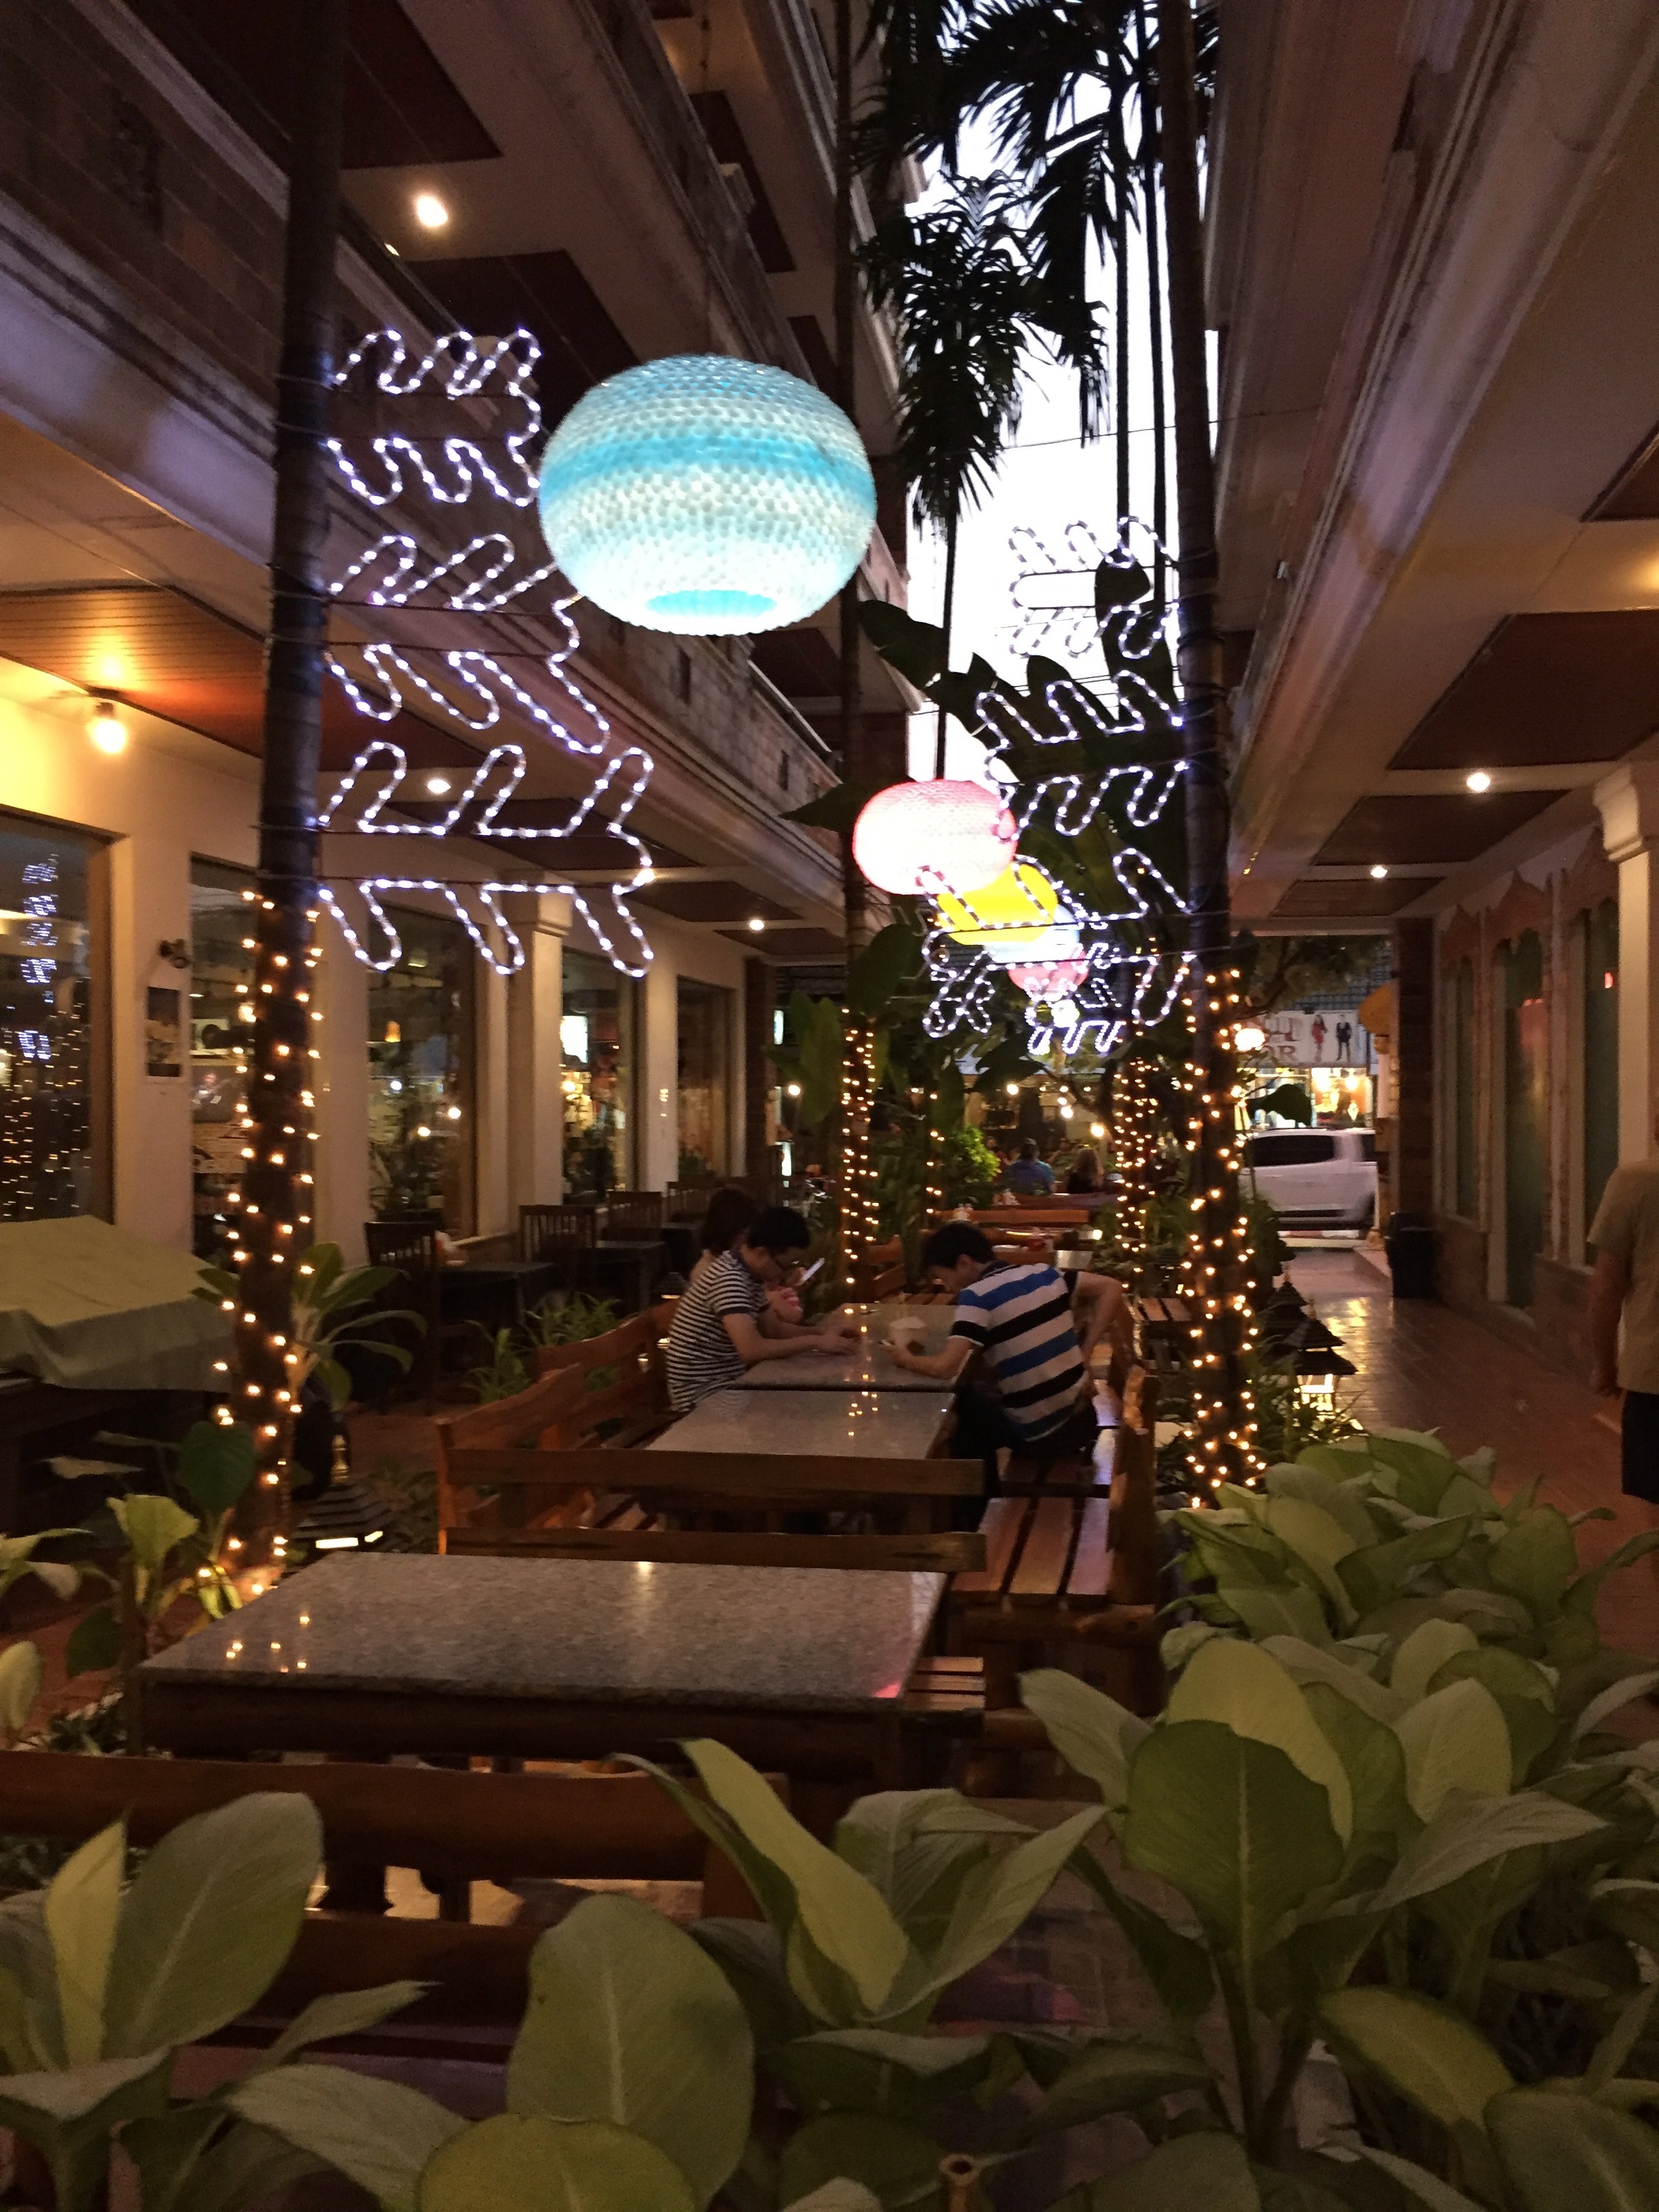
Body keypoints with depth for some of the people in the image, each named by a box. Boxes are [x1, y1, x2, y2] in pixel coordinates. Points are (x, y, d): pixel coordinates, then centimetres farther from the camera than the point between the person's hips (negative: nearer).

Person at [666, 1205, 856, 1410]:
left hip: (728, 1382, 9)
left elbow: (774, 1330, 15)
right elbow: (751, 1349, -33)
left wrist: (825, 1330, 0)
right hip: (704, 1395, -9)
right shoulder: (729, 1279, -24)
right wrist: (816, 1342, -24)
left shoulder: (751, 1274, 6)